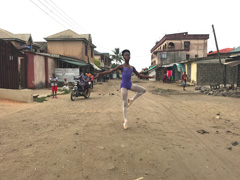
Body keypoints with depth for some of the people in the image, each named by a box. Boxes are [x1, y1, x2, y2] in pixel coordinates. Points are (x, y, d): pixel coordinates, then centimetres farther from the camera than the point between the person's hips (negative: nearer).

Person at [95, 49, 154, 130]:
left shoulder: (132, 67, 12)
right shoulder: (121, 66, -3)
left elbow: (139, 75, 19)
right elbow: (110, 71, -9)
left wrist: (149, 76, 18)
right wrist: (100, 73, -19)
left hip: (130, 84, 5)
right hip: (124, 85, -5)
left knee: (143, 90, -4)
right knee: (124, 104, -3)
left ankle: (131, 99, 9)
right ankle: (125, 120, 9)